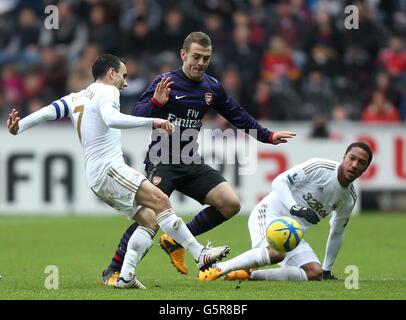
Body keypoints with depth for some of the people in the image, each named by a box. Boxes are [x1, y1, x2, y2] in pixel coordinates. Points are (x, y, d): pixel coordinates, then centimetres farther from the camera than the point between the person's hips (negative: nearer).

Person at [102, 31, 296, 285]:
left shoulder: (211, 87, 8)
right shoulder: (166, 82, -9)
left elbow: (237, 114, 22)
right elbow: (137, 115, -15)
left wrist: (268, 136, 23)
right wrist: (156, 102, -35)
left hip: (192, 164, 6)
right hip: (162, 162, -6)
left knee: (231, 204, -6)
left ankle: (176, 242, 7)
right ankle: (113, 271, -8)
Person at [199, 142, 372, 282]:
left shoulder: (349, 198, 8)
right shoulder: (319, 167, -12)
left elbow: (337, 233, 23)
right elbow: (279, 181, -14)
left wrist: (327, 269, 24)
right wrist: (295, 208, -29)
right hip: (270, 213, -7)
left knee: (315, 273, -16)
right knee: (277, 252, -38)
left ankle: (249, 275, -14)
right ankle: (218, 269, -24)